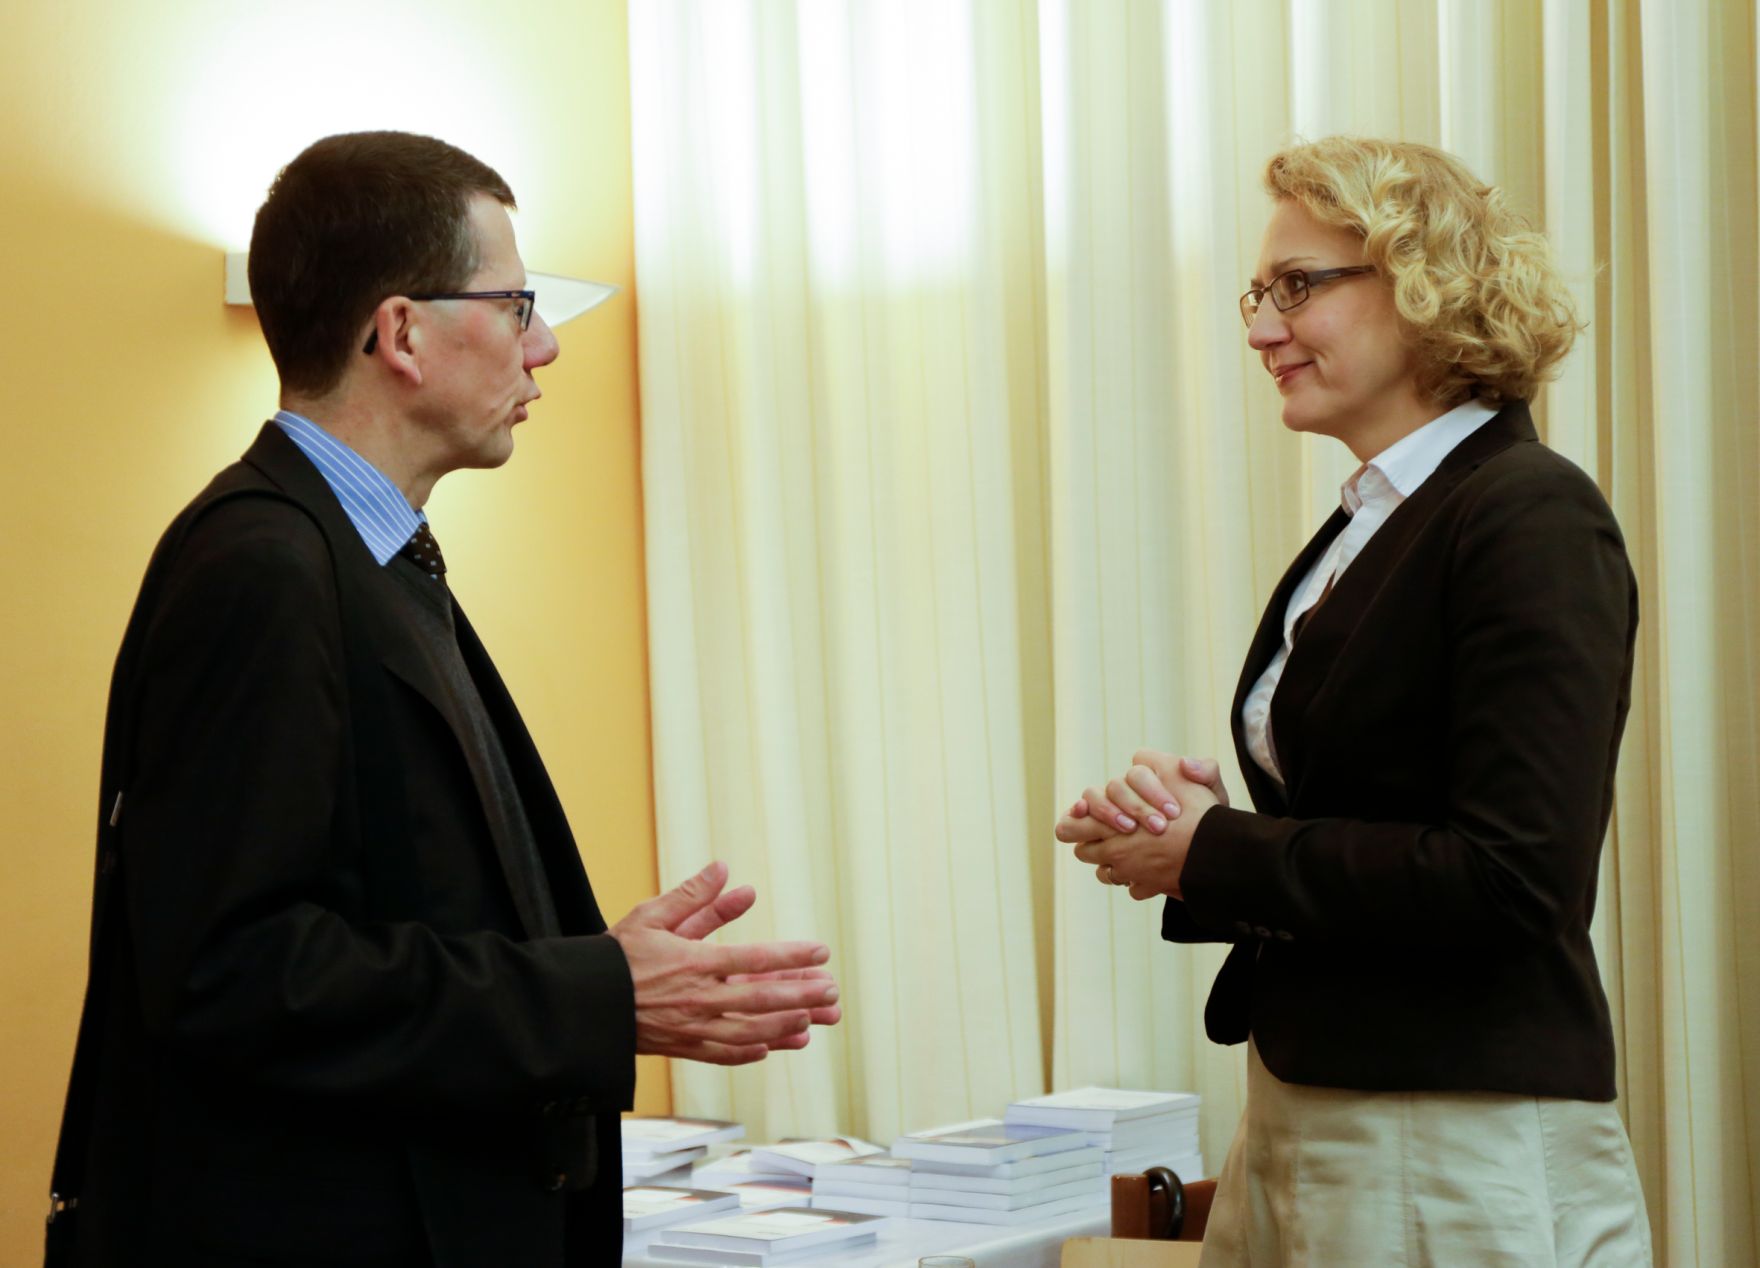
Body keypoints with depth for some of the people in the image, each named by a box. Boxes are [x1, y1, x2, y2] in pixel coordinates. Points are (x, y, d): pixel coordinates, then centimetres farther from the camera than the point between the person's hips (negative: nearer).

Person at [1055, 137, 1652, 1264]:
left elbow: (1513, 876, -21)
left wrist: (1212, 853, -13)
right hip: (1298, 1123, 8)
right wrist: (1173, 820, -2)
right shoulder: (1359, 533, 13)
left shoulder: (1533, 518, -13)